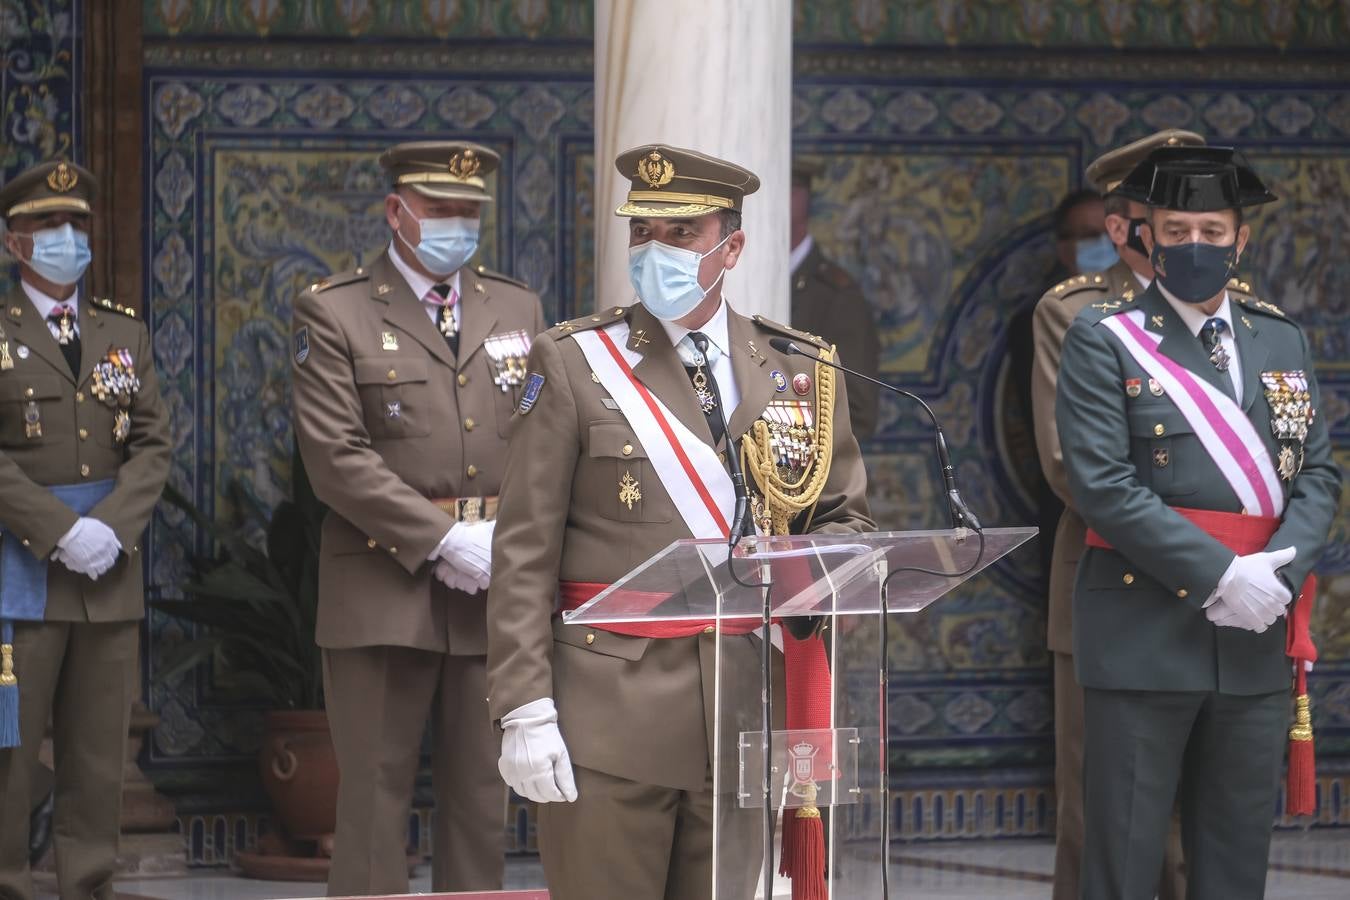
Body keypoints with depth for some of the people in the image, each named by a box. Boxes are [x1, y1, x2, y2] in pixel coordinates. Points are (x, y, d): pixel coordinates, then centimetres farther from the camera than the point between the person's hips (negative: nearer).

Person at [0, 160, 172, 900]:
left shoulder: (124, 334, 14)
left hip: (111, 573, 4)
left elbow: (152, 445, 7)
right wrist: (62, 532, -16)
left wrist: (113, 528, -9)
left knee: (100, 756, 4)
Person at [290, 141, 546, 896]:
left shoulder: (519, 310, 14)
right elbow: (337, 456, -9)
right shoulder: (334, 314, 0)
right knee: (377, 795, -3)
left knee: (483, 797, 6)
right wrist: (443, 541, -15)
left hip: (495, 591, 4)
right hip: (385, 591, -4)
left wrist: (508, 540, -7)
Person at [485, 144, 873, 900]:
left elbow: (847, 518, 17)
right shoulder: (576, 364, 0)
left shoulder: (802, 372, 9)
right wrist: (525, 710, -11)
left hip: (742, 711, 3)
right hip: (611, 714, -3)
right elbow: (526, 554, -3)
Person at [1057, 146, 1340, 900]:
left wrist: (1280, 572, -12)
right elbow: (1102, 483, -11)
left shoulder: (1283, 343, 13)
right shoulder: (1105, 341, -1)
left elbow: (1317, 474, 8)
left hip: (1254, 639, 4)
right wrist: (1221, 575, -17)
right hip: (1144, 633, -4)